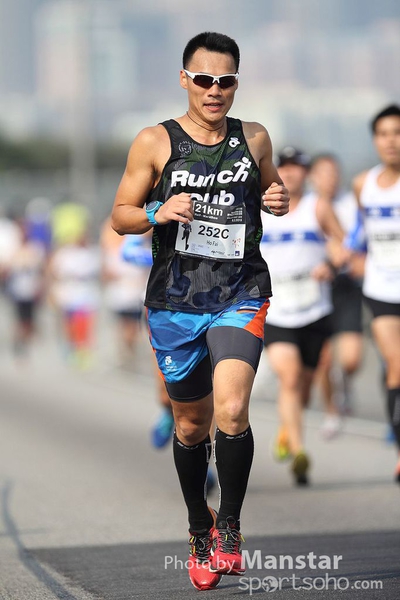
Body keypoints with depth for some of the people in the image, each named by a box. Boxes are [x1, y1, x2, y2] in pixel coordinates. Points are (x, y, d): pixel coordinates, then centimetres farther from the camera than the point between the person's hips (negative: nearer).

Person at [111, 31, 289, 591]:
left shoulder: (254, 138, 5)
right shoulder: (155, 142, -1)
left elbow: (269, 185, 24)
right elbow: (120, 217, 3)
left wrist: (278, 198, 0)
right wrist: (158, 212, -18)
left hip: (240, 297, 0)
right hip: (175, 302, 0)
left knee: (231, 410, -22)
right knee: (191, 425, 12)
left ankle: (229, 527, -4)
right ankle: (200, 528, 35)